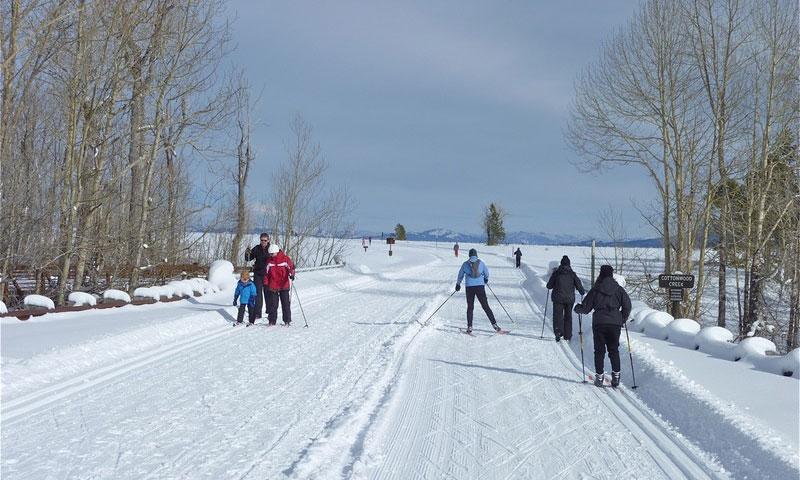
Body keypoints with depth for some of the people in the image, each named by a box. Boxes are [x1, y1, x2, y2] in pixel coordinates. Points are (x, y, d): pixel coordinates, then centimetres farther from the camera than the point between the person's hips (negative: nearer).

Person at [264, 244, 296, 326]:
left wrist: (292, 274, -30)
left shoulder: (285, 258, -4)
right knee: (273, 304, 4)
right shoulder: (270, 261, 8)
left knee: (285, 303, 0)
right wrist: (266, 284, 10)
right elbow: (267, 273, 14)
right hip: (273, 286, 3)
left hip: (284, 285, -3)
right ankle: (272, 321, 12)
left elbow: (291, 267, -10)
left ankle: (287, 321, 7)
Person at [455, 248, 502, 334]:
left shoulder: (465, 264, 4)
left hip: (469, 287, 0)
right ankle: (494, 324, 0)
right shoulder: (481, 263, 4)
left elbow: (460, 275, 14)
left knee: (470, 307, 10)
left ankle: (469, 327, 4)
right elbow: (486, 273, 18)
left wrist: (458, 284, 29)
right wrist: (486, 279, 40)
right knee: (486, 306, 5)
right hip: (480, 286, 0)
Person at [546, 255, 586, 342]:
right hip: (570, 299, 2)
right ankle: (567, 335, 14)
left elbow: (549, 286, -2)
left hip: (558, 298, -2)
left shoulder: (556, 273, -3)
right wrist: (582, 292, 23)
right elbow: (579, 285, 3)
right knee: (568, 316, 13)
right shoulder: (572, 274, 1)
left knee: (558, 315, -1)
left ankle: (558, 331, -22)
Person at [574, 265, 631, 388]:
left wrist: (577, 308, 24)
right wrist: (622, 320, 15)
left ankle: (599, 376, 4)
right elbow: (627, 306, 1)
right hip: (615, 323, 1)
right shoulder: (619, 289, 4)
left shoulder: (595, 290, -1)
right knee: (614, 350, 11)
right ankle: (616, 375, 4)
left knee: (599, 350, 6)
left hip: (599, 323, -1)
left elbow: (586, 307, 2)